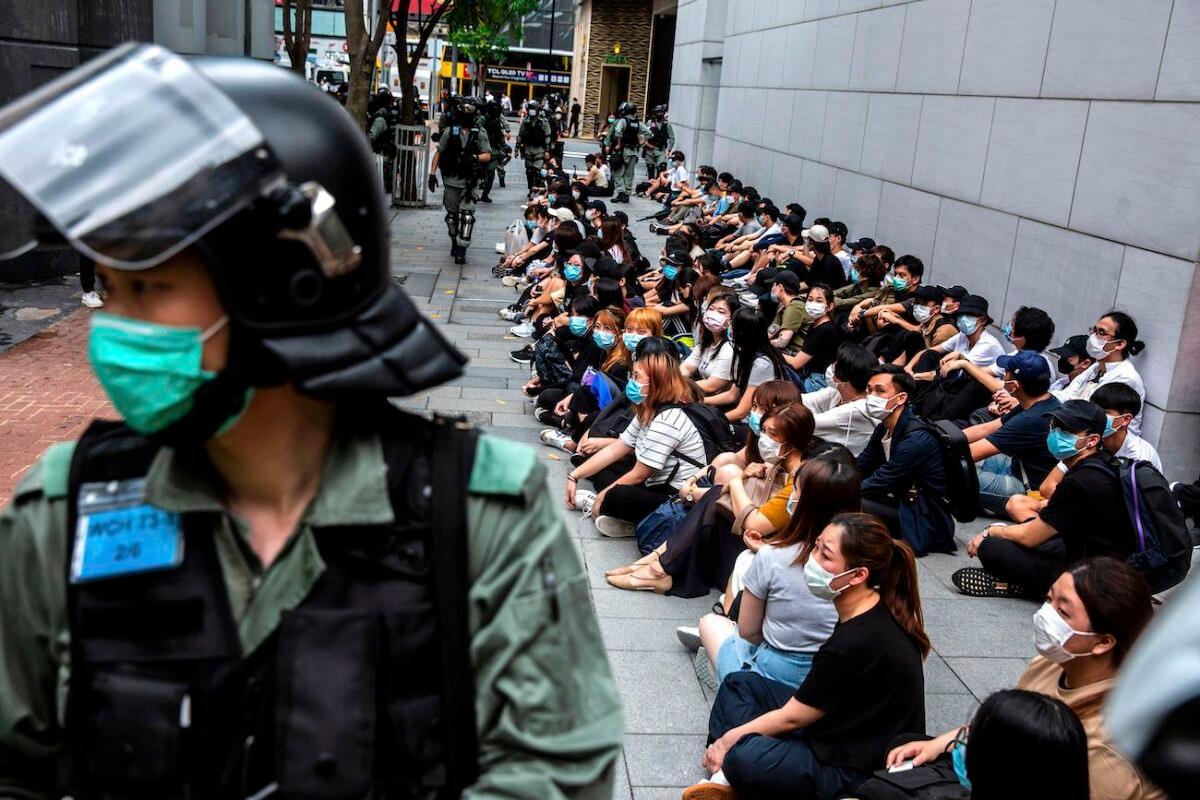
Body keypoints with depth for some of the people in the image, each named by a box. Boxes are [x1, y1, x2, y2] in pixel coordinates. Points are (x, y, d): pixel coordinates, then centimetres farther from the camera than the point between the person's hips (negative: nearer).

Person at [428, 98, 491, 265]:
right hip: (451, 180, 2)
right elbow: (438, 153, 5)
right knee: (452, 214, 12)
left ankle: (461, 250, -11)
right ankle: (455, 243, 31)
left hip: (470, 181, -2)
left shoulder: (480, 133, 0)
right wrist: (432, 173, -2)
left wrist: (474, 158, -21)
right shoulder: (450, 132, 2)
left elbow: (488, 156, -1)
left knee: (467, 215, -11)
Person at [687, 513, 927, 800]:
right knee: (738, 682, 13)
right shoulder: (876, 611, -1)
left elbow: (792, 717, -16)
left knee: (743, 760, -36)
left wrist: (729, 738, -2)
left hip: (854, 769, -10)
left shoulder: (857, 643, -29)